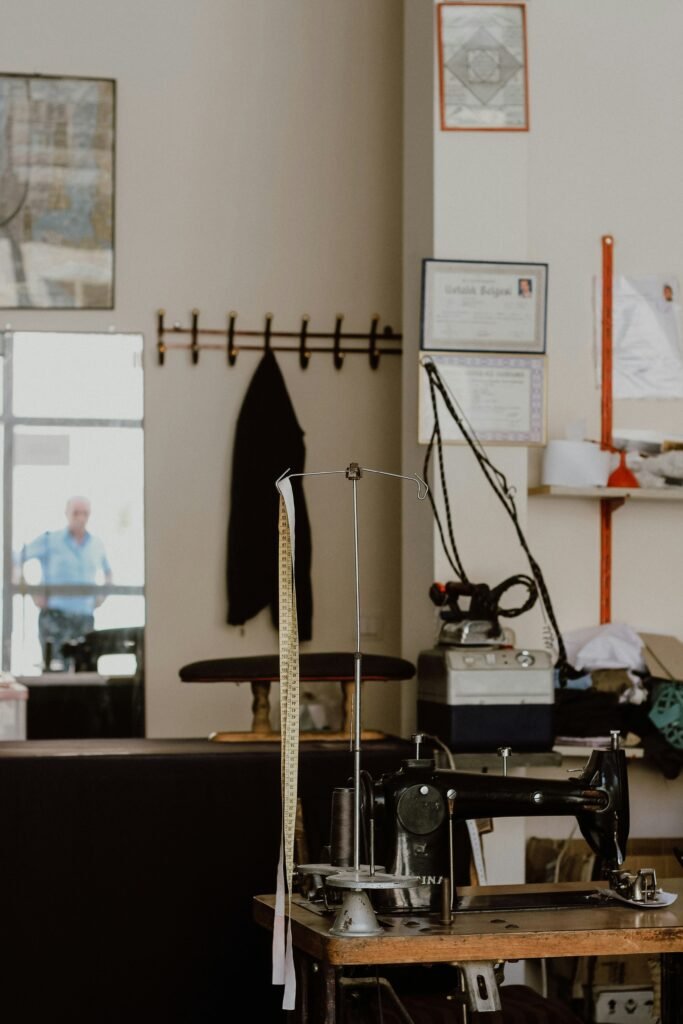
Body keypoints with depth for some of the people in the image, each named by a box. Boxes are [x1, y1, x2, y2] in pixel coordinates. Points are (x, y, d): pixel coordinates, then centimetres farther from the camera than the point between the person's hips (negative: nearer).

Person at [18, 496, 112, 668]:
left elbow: (107, 571, 31)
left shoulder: (96, 545, 12)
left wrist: (102, 595, 13)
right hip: (55, 614, -4)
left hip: (85, 616, 5)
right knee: (56, 669, -13)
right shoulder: (50, 540, 0)